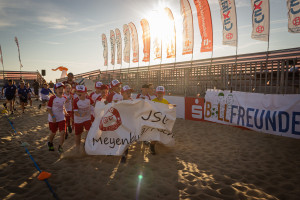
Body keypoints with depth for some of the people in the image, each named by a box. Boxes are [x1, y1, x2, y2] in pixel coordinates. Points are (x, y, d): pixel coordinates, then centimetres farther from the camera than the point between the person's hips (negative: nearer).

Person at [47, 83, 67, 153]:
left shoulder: (64, 98, 1)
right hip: (53, 119, -3)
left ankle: (60, 147, 7)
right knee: (53, 133, 14)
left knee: (63, 133, -8)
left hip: (62, 118, 3)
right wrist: (53, 116, -20)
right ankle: (50, 143, 44)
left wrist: (65, 112, 2)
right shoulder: (53, 98, -15)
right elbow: (48, 108, -12)